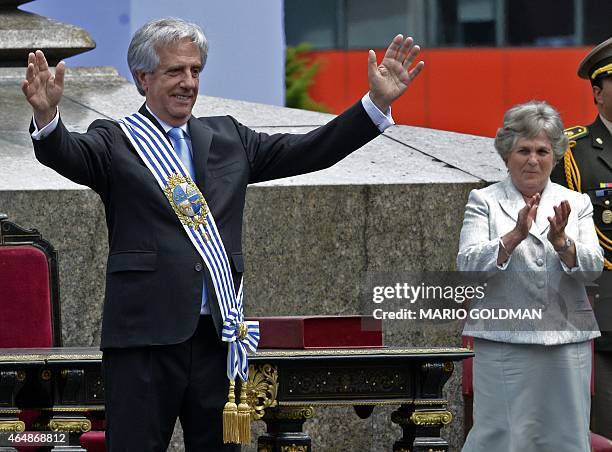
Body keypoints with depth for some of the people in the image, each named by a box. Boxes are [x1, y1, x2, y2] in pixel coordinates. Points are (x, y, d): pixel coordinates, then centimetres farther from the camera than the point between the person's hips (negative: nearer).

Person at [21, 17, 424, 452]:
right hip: (145, 335, -5)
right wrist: (47, 116, -41)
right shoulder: (115, 142, 2)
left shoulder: (226, 138, 17)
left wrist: (378, 102, 3)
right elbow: (69, 154, -18)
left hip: (217, 333, 5)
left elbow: (307, 151, 13)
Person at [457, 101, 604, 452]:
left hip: (567, 341, 3)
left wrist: (561, 240, -19)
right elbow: (468, 266, -8)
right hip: (504, 341, -3)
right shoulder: (484, 202, 5)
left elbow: (593, 269, -1)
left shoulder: (576, 204, 11)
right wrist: (515, 235, -21)